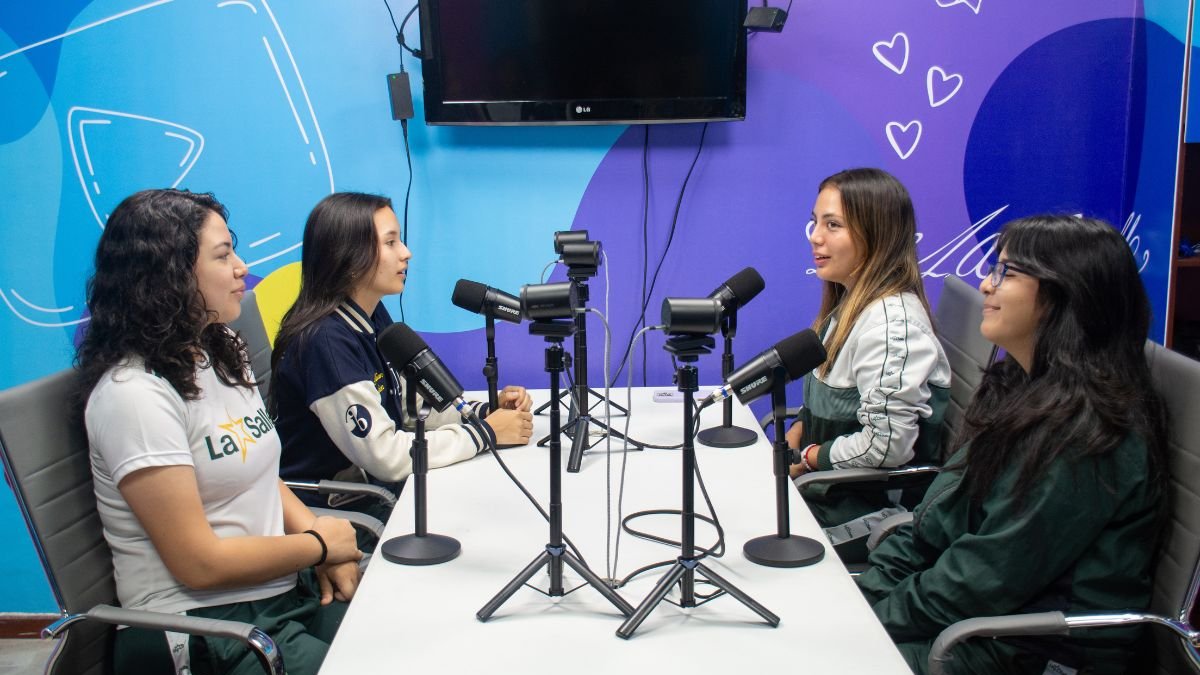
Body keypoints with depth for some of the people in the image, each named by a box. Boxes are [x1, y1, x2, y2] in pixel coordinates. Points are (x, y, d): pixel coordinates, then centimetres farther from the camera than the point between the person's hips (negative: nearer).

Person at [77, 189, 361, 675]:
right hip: (203, 629, -8)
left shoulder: (222, 354, 9)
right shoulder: (135, 394, -17)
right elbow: (199, 563, -17)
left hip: (291, 588, 8)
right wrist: (319, 544, -7)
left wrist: (310, 526, -2)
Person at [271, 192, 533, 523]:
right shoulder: (326, 340, -25)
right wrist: (486, 433, -19)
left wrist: (485, 411, -4)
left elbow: (408, 405, 12)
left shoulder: (373, 316, 4)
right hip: (332, 508, -8)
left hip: (377, 485, 8)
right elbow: (385, 455, -27)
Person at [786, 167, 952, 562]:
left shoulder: (892, 320, -22)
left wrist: (806, 459, -13)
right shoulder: (851, 304, 9)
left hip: (876, 508, -9)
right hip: (833, 487, 9)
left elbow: (886, 446, -25)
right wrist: (788, 443, 1)